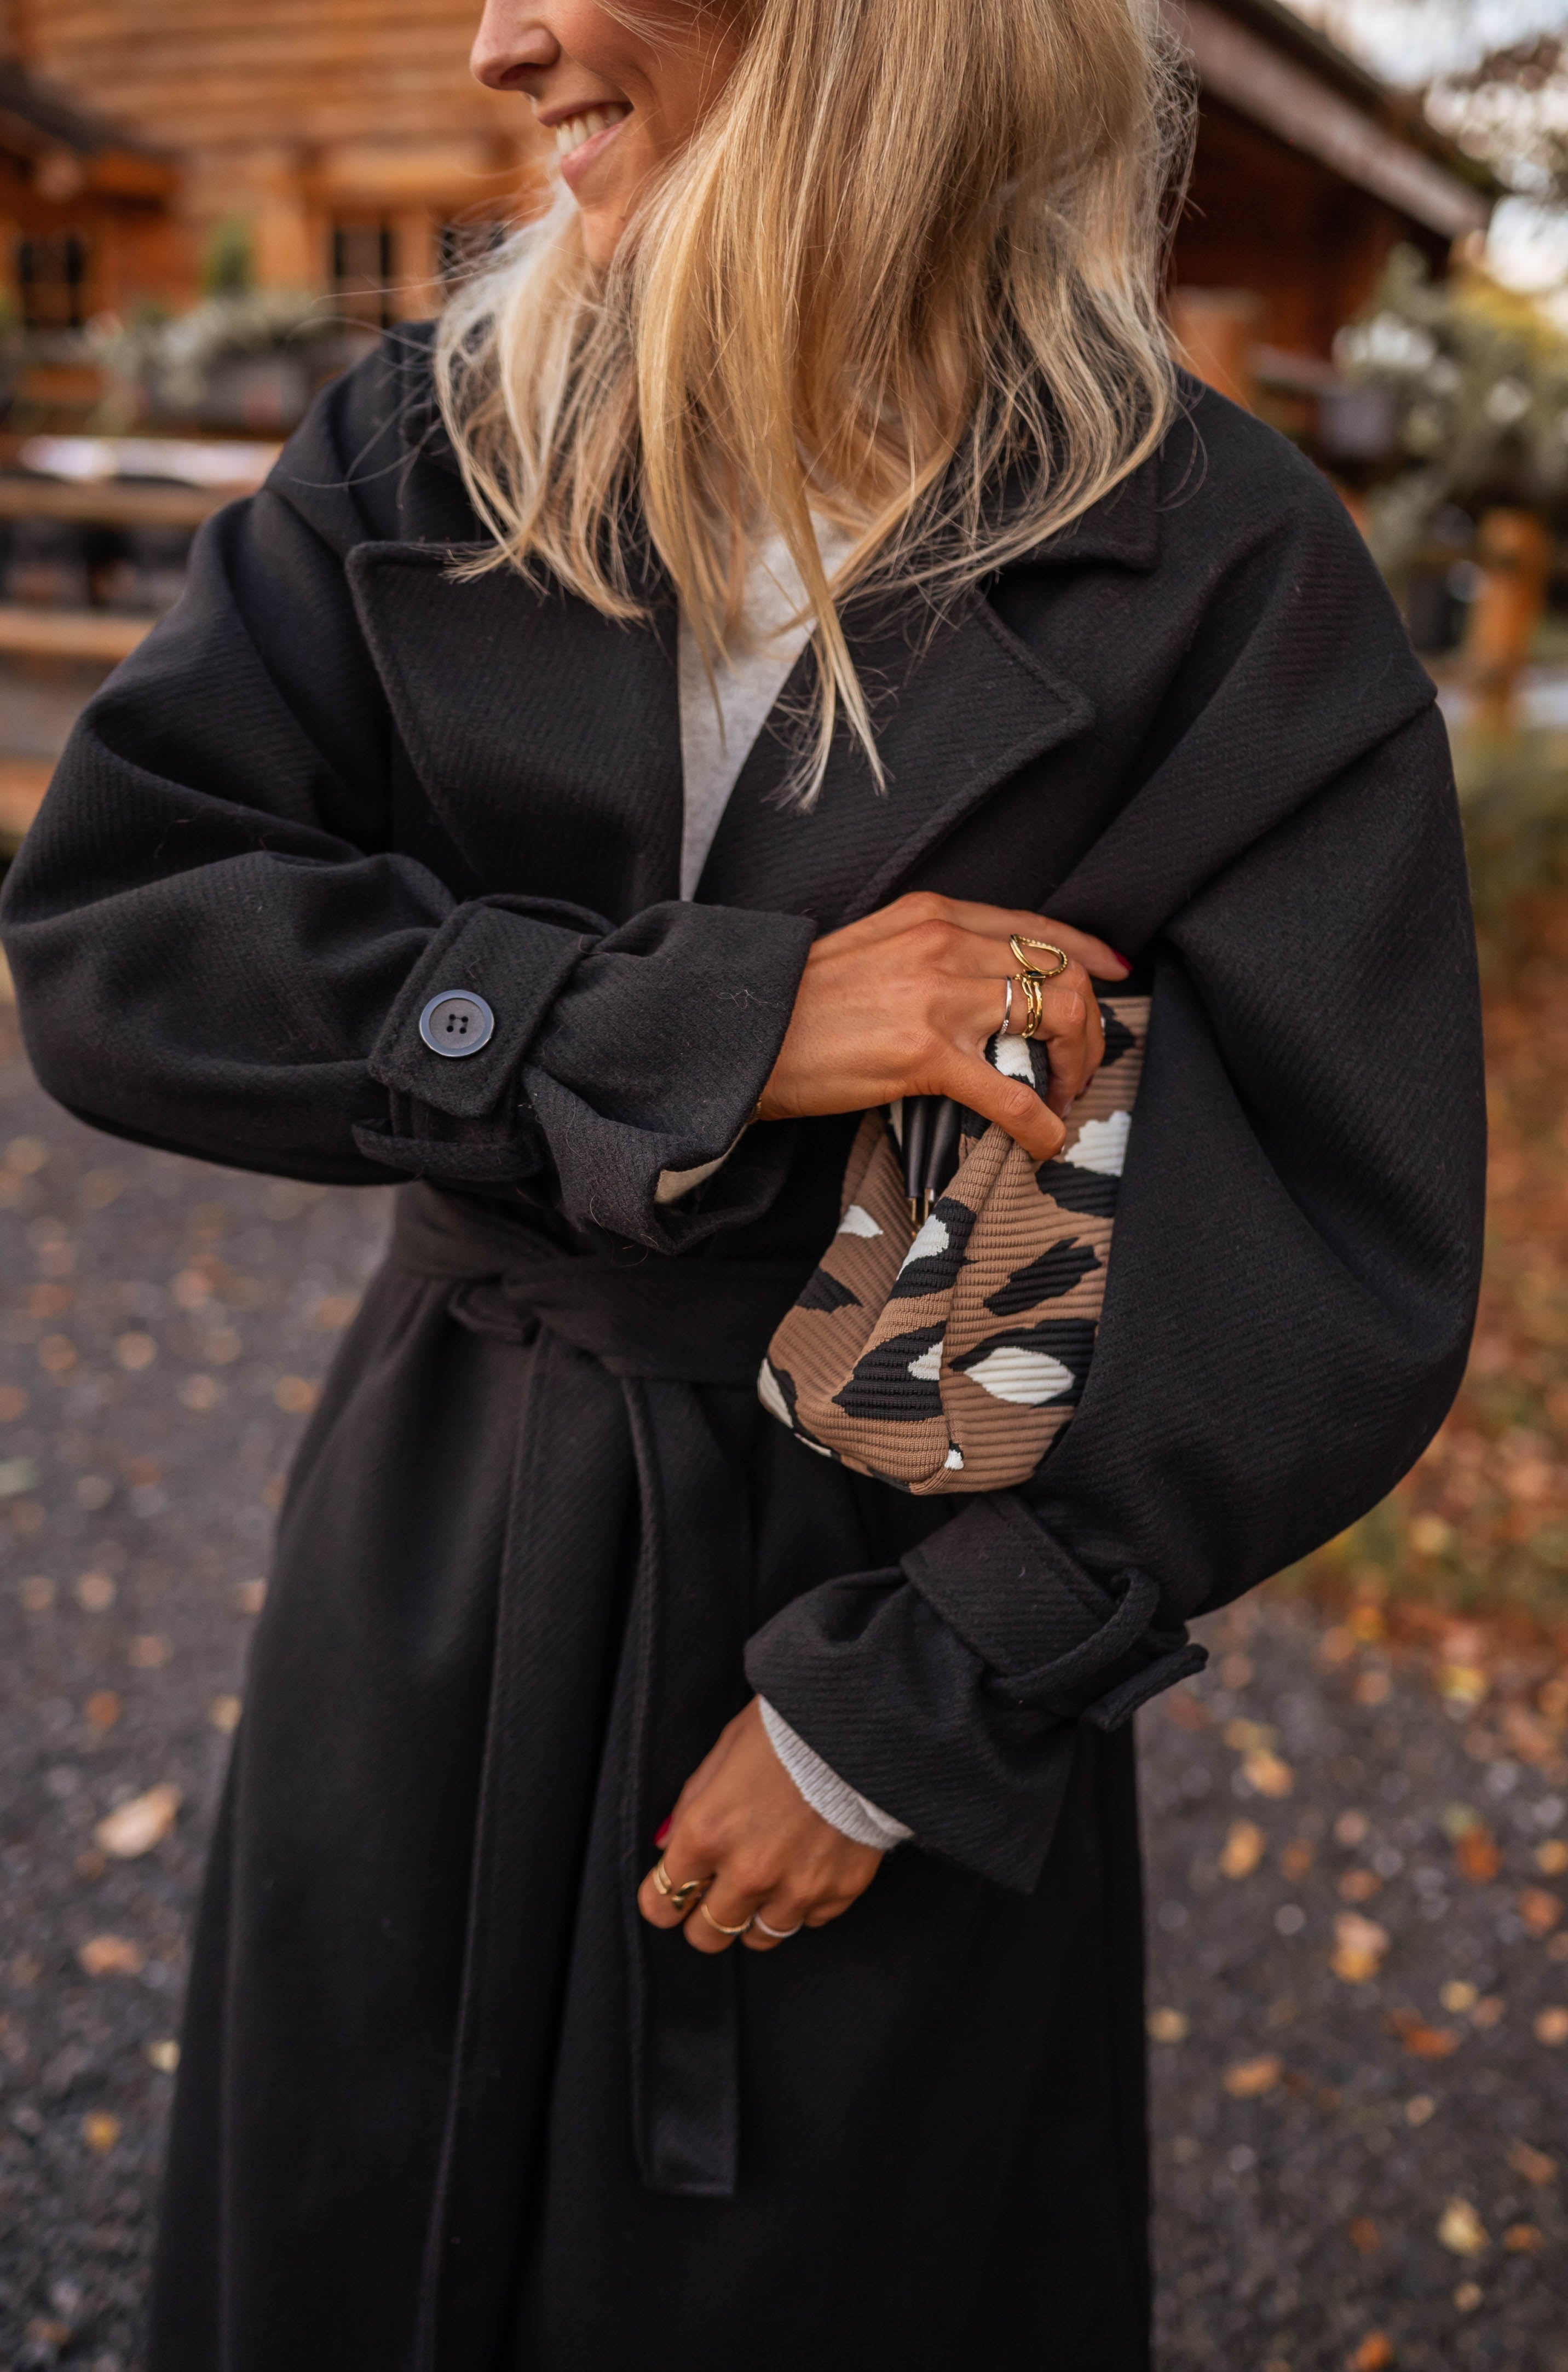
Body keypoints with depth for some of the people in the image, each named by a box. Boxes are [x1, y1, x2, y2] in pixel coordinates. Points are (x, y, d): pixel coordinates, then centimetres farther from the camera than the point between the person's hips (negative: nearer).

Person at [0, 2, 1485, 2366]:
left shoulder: (1226, 582, -13)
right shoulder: (428, 449, -3)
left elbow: (1333, 1287, -13)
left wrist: (901, 1711, -12)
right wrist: (711, 1030, -23)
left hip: (910, 1597, -2)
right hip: (429, 1601, 3)